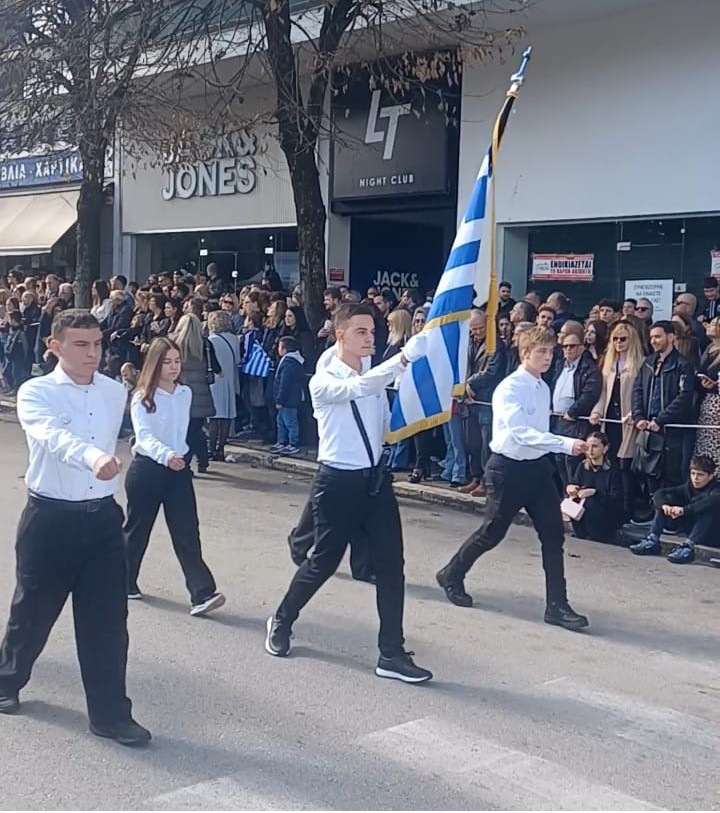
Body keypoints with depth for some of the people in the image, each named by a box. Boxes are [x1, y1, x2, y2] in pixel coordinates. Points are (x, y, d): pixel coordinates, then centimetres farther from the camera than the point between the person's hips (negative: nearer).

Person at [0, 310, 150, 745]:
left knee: (108, 618, 4)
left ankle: (111, 713, 15)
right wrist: (93, 458, -52)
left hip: (102, 516, 3)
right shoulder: (36, 392, -13)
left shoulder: (116, 393, 2)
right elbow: (53, 436, -34)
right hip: (50, 517, -3)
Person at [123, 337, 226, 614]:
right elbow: (144, 436, -24)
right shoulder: (142, 398, -11)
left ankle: (202, 594, -12)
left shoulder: (186, 393, 4)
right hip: (147, 468, -3)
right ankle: (124, 581, 34)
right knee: (137, 528, 12)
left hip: (179, 468, 3)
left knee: (187, 533, -6)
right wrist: (165, 455, -40)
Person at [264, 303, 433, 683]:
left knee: (390, 565, 0)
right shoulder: (323, 381, -13)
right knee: (323, 561, 8)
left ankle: (392, 653, 9)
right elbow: (358, 388, -35)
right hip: (339, 482, -6)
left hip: (376, 478, 6)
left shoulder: (375, 377, 8)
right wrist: (405, 357, -43)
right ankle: (281, 620, 36)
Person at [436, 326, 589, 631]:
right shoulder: (509, 389, -18)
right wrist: (567, 444, -37)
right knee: (491, 533, 6)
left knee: (553, 535, 1)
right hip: (508, 468, -7)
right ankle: (451, 575, 31)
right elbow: (520, 433, -30)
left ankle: (557, 605, 7)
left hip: (537, 467, 7)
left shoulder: (543, 388, 7)